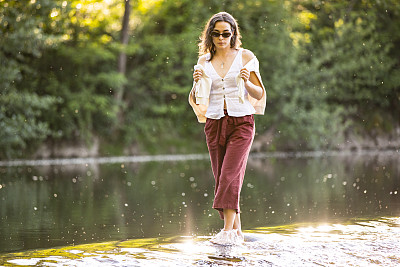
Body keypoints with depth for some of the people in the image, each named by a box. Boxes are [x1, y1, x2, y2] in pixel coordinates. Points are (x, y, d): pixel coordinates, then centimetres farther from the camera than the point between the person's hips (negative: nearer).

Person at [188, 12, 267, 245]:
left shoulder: (246, 57, 2)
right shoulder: (204, 61, 10)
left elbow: (259, 94, 5)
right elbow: (194, 98, 11)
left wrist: (247, 82, -16)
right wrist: (197, 82, -9)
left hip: (241, 122, -3)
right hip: (214, 123, 4)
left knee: (231, 174, -16)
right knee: (222, 178, 3)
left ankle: (228, 230, -16)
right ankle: (237, 231, 11)